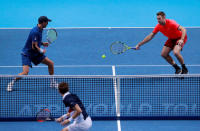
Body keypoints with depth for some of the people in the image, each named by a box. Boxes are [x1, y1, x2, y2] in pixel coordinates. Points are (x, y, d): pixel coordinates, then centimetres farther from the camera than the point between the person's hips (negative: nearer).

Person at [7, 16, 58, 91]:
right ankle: (11, 83, 1)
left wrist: (42, 43, 6)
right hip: (27, 54, -9)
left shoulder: (39, 30, 3)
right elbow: (34, 47, -26)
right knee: (25, 73, -22)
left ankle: (52, 83, 19)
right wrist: (42, 51, -10)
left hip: (35, 54, 9)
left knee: (50, 63, 6)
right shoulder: (35, 32, -27)